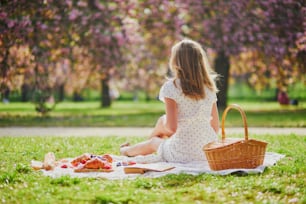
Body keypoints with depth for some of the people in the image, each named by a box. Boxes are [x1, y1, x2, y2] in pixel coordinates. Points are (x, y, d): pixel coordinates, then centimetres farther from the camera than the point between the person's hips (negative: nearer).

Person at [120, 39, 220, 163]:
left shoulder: (171, 87, -12)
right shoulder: (209, 87, 3)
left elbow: (171, 127, -19)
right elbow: (215, 128, 6)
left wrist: (165, 122, 3)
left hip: (183, 155, -5)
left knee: (153, 142, 28)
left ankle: (127, 150, 59)